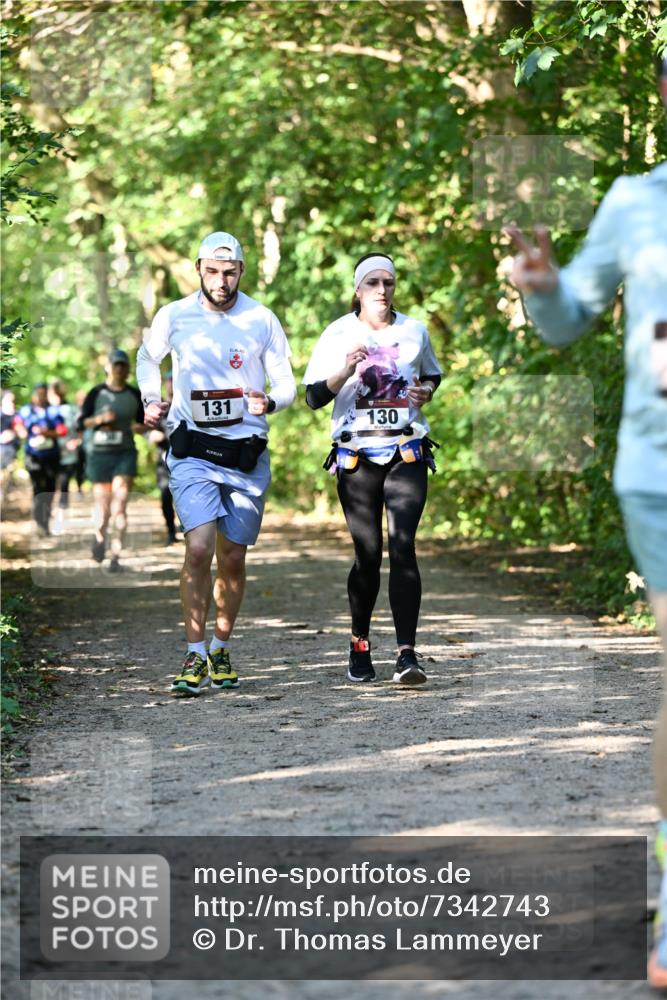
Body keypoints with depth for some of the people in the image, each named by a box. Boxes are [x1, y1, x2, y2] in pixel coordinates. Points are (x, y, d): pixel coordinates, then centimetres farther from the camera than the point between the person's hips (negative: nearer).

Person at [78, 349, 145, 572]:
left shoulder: (135, 395, 7)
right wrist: (99, 419, -17)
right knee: (102, 502, 5)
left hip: (125, 454, 0)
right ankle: (100, 538, 36)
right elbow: (81, 423, 0)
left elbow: (142, 423, 17)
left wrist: (138, 427, -5)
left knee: (120, 506, -10)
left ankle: (116, 556, -10)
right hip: (99, 453, 0)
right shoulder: (96, 393, 1)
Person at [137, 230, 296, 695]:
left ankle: (221, 651, 25)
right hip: (193, 450, -1)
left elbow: (286, 383, 5)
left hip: (247, 455, 1)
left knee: (233, 558, 8)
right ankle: (196, 656, -11)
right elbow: (148, 358, 21)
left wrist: (270, 402, -17)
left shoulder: (262, 321, -1)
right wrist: (152, 401, 6)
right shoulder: (174, 317, 0)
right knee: (199, 548, -17)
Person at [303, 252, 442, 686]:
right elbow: (314, 396, -2)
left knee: (403, 546, -13)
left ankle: (407, 654, -20)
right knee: (368, 553, 2)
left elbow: (432, 374, 26)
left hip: (406, 454, 1)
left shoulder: (414, 331, 9)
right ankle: (360, 643, 25)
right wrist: (346, 369, -18)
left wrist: (426, 392, 3)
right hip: (356, 456, -1)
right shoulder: (339, 334, 2)